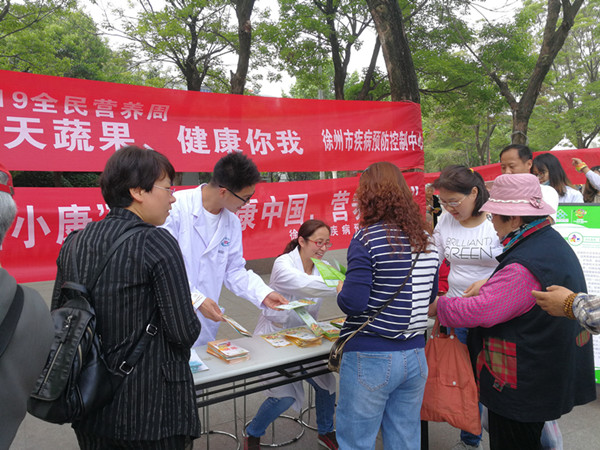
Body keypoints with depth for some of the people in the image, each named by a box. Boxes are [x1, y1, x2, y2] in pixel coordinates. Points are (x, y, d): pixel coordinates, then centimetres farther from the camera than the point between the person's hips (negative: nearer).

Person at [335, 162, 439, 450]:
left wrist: (341, 292, 1)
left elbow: (353, 303, -20)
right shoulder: (426, 239, 5)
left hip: (370, 357, -6)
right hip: (415, 355, 7)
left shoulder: (367, 238, -15)